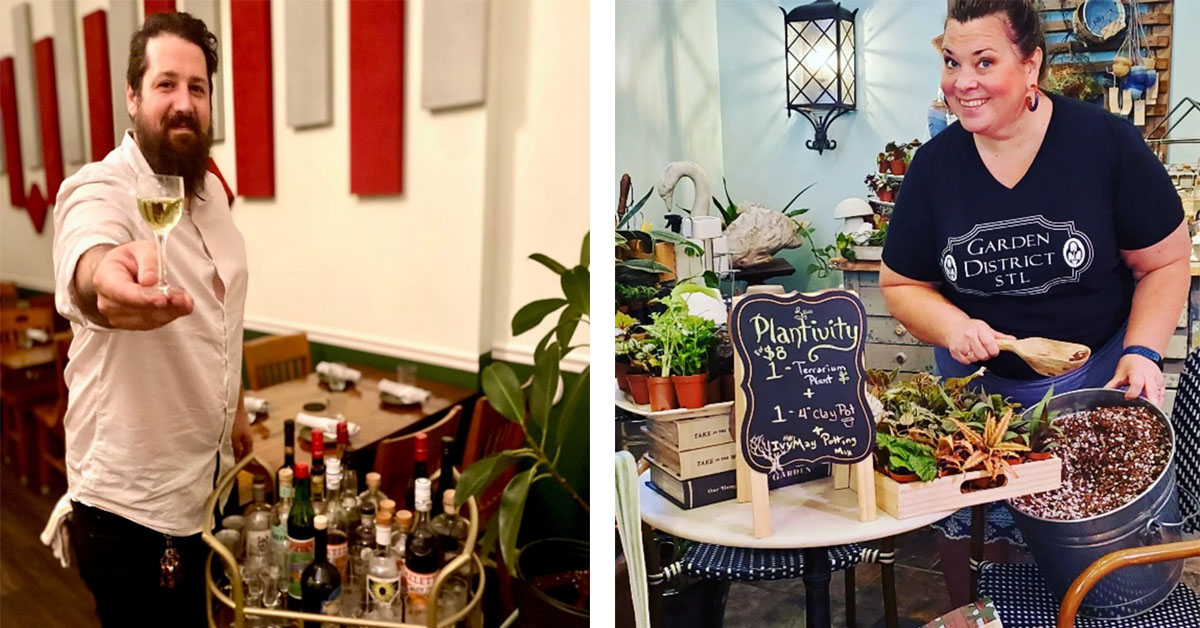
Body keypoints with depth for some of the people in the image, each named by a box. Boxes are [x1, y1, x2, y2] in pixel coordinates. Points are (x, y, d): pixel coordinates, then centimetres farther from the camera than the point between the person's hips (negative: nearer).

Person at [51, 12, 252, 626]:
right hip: (133, 503, -7)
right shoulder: (100, 190, -19)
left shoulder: (210, 190, 4)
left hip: (211, 479, 7)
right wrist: (107, 275, -67)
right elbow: (85, 263, -45)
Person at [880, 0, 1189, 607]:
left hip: (1098, 379, -1)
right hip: (982, 386, 1)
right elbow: (901, 284, 2)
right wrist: (953, 327, -16)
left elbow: (1165, 262, -3)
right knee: (964, 530, 1)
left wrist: (1142, 353, -15)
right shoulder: (934, 165, -7)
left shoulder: (1106, 142, -12)